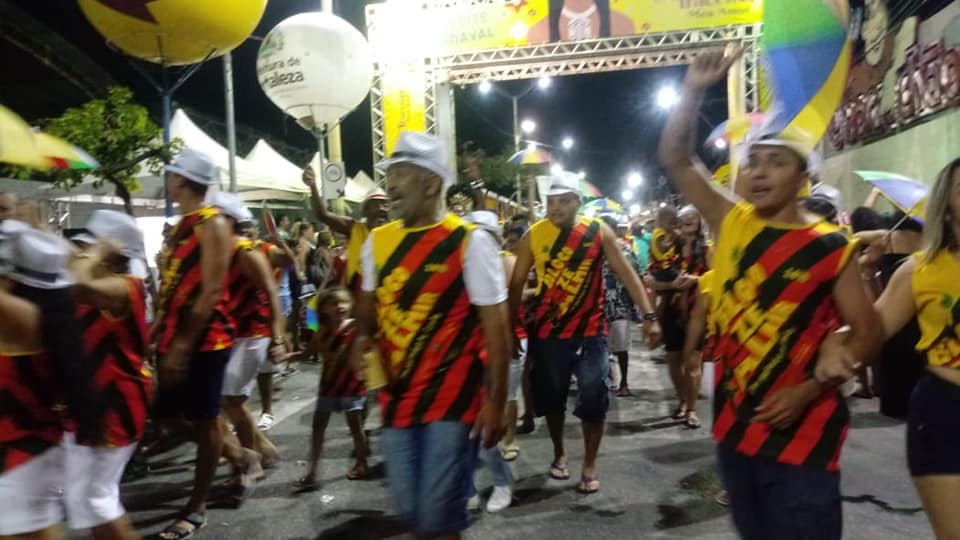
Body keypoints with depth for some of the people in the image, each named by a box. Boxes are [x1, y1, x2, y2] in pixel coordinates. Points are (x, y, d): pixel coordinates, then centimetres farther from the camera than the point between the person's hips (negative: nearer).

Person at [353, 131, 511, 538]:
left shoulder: (470, 243, -12)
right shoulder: (377, 242, 5)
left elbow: (495, 327, -11)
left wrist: (496, 400, -14)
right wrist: (363, 338, -3)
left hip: (452, 400, -5)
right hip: (396, 397, 5)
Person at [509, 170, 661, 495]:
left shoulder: (599, 232, -5)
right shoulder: (533, 235, -5)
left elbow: (626, 274, -4)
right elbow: (517, 283, -1)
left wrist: (649, 315, -12)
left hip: (590, 332, 0)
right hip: (546, 333, 1)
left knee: (594, 401, 0)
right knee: (552, 399, 13)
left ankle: (590, 466, 19)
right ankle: (559, 454, 36)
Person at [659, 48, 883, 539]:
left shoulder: (830, 247, -8)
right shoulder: (732, 224, 2)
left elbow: (868, 333, -5)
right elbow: (676, 160, 1)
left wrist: (809, 389, -16)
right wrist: (694, 90, -9)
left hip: (801, 433, -4)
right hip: (734, 422, 5)